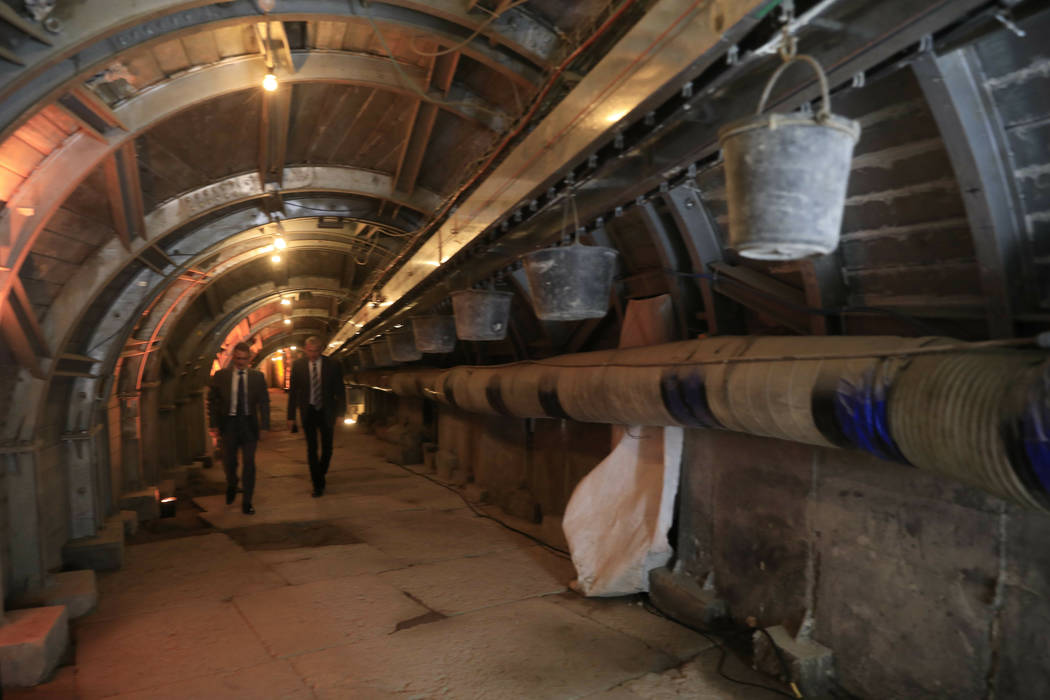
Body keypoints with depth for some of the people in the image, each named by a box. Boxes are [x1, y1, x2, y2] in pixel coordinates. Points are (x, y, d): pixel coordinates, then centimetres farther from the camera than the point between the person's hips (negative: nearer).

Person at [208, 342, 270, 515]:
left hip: (249, 424, 0)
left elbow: (264, 402, 3)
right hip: (229, 423, 0)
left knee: (249, 463, 1)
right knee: (229, 461, 9)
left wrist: (264, 426, -4)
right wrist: (214, 425, -2)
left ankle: (247, 502, 11)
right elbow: (212, 401, 5)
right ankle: (231, 486, 42)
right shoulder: (220, 376, 1)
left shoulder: (257, 377, 1)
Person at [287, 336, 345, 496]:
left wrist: (340, 413, -7)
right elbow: (293, 391, 1)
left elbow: (340, 391, -1)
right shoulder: (298, 365, -3)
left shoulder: (332, 365, -6)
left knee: (327, 447, 9)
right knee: (311, 449, 1)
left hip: (326, 411, 0)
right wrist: (291, 416, -1)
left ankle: (320, 475, 35)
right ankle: (318, 485, 10)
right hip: (308, 412, 0)